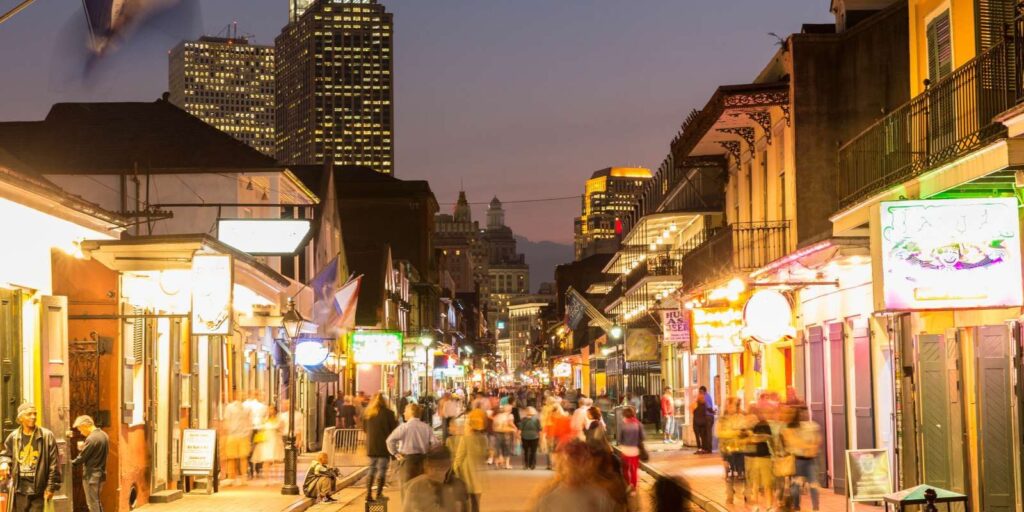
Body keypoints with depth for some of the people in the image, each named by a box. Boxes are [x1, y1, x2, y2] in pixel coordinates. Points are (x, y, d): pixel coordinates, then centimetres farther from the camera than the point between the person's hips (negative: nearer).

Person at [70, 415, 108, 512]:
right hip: (100, 474, 9)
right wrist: (84, 448, 8)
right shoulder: (104, 435, 7)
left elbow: (81, 458, -16)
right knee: (96, 503, 18)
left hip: (91, 476, -9)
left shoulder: (91, 439, -21)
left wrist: (71, 463, 1)